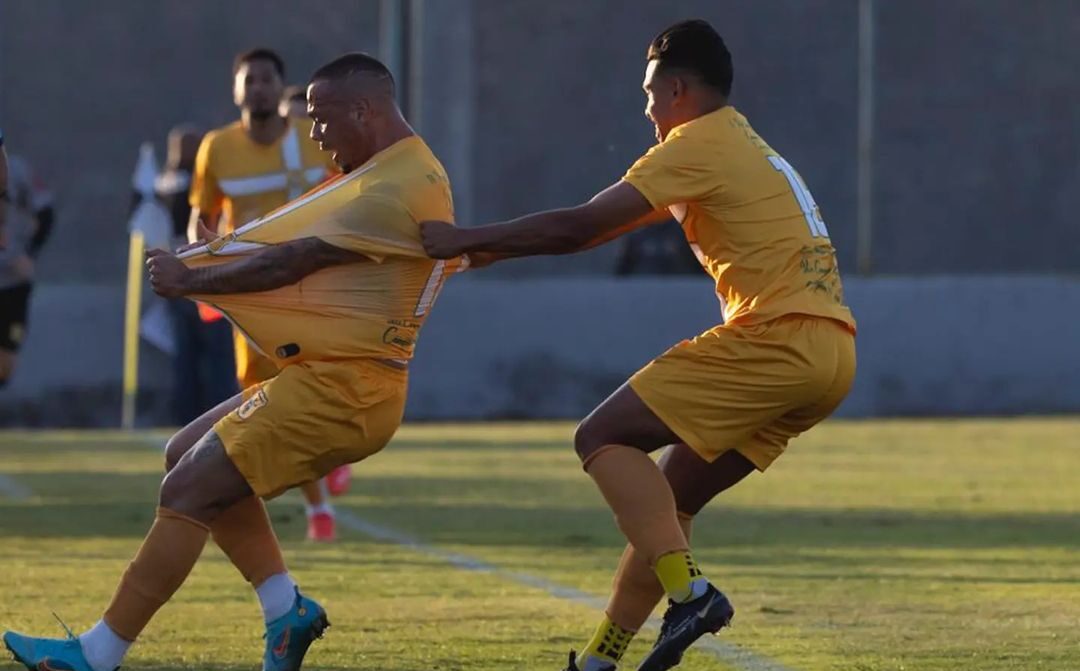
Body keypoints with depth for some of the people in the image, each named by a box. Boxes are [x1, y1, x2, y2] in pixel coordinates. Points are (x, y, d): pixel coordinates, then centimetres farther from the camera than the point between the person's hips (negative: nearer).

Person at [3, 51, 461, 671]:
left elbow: (294, 261, -17)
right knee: (190, 455, 15)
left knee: (188, 491, -10)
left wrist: (190, 279, -6)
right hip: (329, 380, 11)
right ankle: (285, 608, 9)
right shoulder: (399, 174, 16)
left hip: (340, 391, -11)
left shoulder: (400, 189, -18)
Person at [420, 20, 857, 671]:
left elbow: (578, 228, -7)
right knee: (668, 498, 14)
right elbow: (610, 223, 30)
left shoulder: (699, 144, -2)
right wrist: (494, 248, 28)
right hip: (831, 355, 9)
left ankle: (689, 591, -21)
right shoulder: (745, 147, 27)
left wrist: (469, 241, 3)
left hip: (780, 339, -9)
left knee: (604, 437, -5)